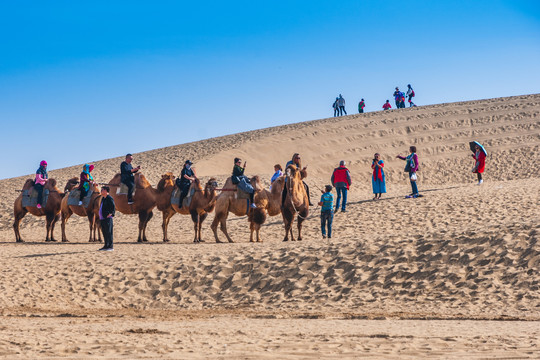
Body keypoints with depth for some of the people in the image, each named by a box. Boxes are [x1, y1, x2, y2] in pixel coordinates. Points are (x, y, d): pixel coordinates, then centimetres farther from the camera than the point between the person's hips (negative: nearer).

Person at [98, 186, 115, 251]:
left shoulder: (110, 198, -10)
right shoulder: (103, 198, 18)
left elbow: (113, 207, -16)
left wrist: (111, 214, -20)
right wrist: (100, 217, 20)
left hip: (107, 218, -9)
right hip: (102, 218, 9)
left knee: (109, 233, -7)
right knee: (104, 233, 12)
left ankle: (110, 246, -4)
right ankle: (106, 246, 19)